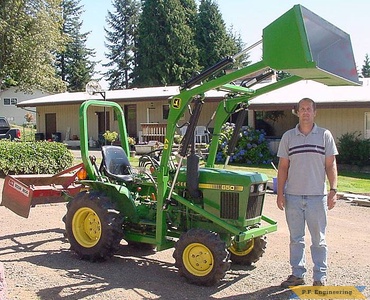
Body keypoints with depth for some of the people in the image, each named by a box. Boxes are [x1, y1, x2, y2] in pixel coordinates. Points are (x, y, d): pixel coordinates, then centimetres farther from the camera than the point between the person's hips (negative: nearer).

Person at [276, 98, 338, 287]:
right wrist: (280, 193, 2)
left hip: (317, 196, -2)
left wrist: (333, 190, -5)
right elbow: (283, 167, 8)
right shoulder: (288, 136, 6)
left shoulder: (325, 135, 3)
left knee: (319, 239, 6)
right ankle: (297, 274, 22)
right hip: (293, 196, 2)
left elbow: (331, 165, 3)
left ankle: (320, 277, 16)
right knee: (296, 238, 10)